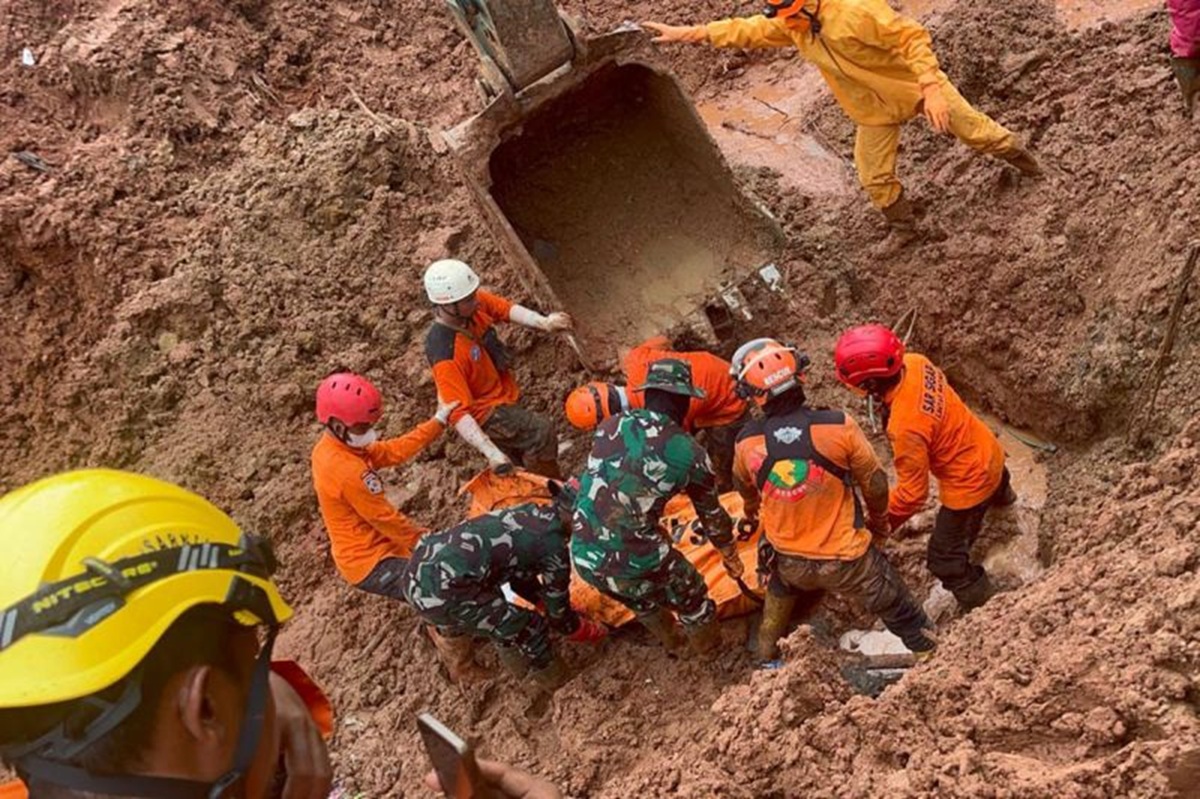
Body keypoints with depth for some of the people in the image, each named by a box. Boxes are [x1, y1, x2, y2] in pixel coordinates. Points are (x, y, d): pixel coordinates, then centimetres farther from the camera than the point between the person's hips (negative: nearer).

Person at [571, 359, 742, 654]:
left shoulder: (609, 426, 4)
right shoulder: (688, 452, -4)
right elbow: (712, 514, 12)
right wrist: (730, 556, 31)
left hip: (584, 555, 5)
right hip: (632, 561, -5)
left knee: (642, 599, 36)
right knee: (692, 598, 26)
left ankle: (670, 640, 59)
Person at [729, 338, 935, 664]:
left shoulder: (747, 443, -15)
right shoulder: (839, 426, -24)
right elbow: (875, 483, -10)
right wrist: (879, 520, 14)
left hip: (789, 562, 4)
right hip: (846, 560, -4)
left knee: (777, 600, 36)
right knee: (905, 618, 18)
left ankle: (767, 662, 56)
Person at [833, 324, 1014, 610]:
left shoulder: (905, 427, -42)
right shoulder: (916, 362, -22)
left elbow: (913, 494, -31)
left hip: (969, 484, -9)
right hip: (988, 450, 9)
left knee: (946, 560, 10)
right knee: (994, 479, 46)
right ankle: (1001, 494, 81)